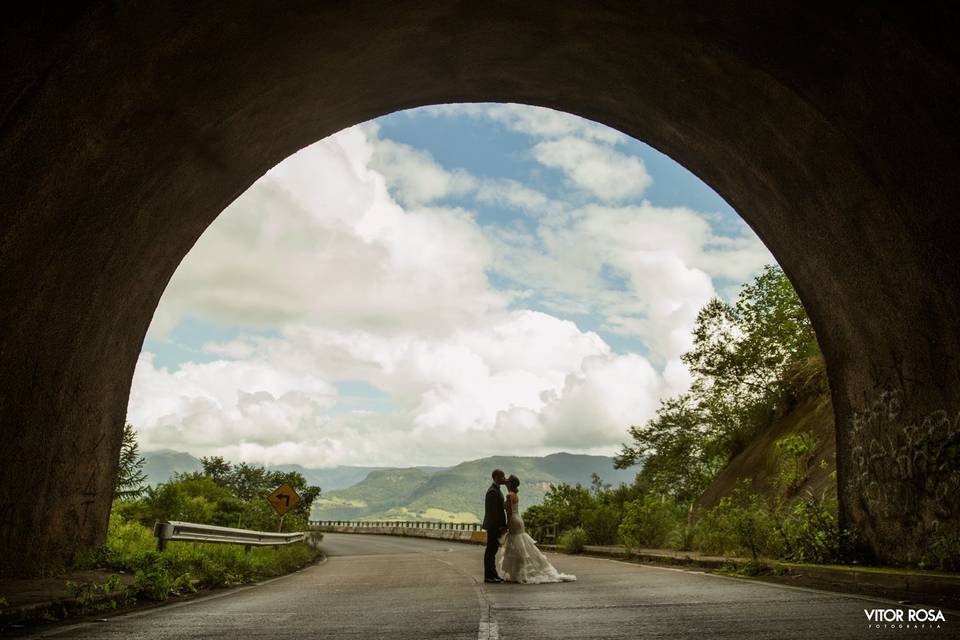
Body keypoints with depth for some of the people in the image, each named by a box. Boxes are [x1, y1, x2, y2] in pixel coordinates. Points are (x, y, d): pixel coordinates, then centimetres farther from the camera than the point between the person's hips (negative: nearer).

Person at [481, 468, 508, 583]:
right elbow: (492, 511, -22)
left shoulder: (496, 490, 15)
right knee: (490, 551, -4)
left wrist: (503, 525, 17)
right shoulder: (492, 492, -18)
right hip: (494, 526, -10)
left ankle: (493, 574, 20)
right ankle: (488, 576, 2)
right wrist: (501, 527, -21)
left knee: (493, 550, 14)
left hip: (496, 526, 10)